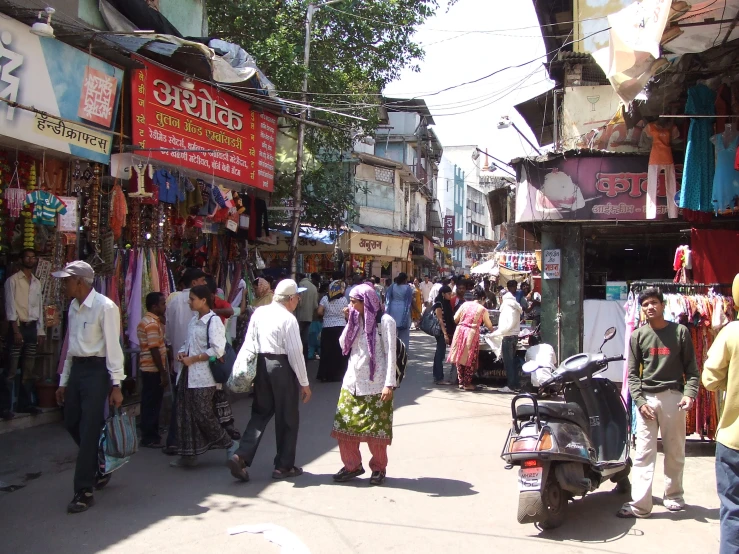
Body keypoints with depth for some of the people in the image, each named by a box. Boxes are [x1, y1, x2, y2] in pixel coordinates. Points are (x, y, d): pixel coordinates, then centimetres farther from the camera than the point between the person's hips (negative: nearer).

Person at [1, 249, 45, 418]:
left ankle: (25, 403, 17)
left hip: (32, 328, 6)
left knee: (29, 370, 9)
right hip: (18, 327, -6)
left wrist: (41, 331, 12)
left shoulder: (37, 283, 14)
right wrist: (16, 330, -16)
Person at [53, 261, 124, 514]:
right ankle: (101, 467, 36)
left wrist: (116, 385, -16)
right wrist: (63, 381, 17)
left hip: (97, 370, -8)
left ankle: (84, 491, 6)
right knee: (72, 424, 14)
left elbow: (113, 347, -15)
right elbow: (70, 346, 16)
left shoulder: (105, 307, -15)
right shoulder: (73, 307, 10)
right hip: (76, 369, 8)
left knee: (89, 430, -4)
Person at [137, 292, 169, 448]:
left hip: (148, 368, 10)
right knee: (152, 404, -3)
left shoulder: (148, 321, 14)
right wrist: (163, 373, -20)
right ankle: (150, 438, 3)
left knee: (150, 403, 14)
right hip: (153, 369, -10)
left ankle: (150, 435, 21)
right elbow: (154, 350, -22)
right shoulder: (153, 323, -18)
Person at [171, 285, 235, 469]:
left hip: (202, 376, -8)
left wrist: (192, 359, -16)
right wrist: (182, 353, 2)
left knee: (202, 414, -5)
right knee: (185, 415, 9)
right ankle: (188, 454, 17)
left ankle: (229, 444, 13)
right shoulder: (194, 320, 14)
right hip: (188, 374, 8)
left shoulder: (214, 321, -12)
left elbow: (217, 350, -19)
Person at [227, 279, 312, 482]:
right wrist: (304, 383, -7)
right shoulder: (288, 319, -13)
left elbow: (249, 342, 7)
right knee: (287, 418, 8)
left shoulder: (259, 312, 6)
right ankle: (284, 466, 17)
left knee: (260, 413, 15)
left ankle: (241, 456, 0)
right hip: (282, 367, -6)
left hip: (261, 365, 6)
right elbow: (295, 352, -14)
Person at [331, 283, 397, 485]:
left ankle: (379, 468, 19)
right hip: (353, 380, 6)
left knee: (376, 429, 2)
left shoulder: (385, 321, -8)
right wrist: (349, 323, -1)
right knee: (344, 425, 3)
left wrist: (389, 384, -16)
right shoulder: (356, 319, 11)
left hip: (375, 383, -6)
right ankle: (352, 465, 17)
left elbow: (390, 354, -10)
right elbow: (344, 346, 9)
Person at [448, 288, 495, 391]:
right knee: (470, 359, 7)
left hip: (460, 331, 4)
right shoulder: (482, 309, -1)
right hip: (472, 333, -4)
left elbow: (455, 319, 5)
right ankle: (467, 383, 11)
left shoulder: (465, 304, 6)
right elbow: (489, 325, 10)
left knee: (460, 357, 13)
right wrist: (493, 330, 32)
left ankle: (461, 382, 21)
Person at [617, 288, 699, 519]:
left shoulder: (680, 331, 3)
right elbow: (633, 373, 6)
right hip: (647, 398, 1)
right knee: (644, 453, -2)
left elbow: (691, 368, 2)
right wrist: (639, 400, -6)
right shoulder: (638, 335, 6)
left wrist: (690, 393, -13)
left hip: (673, 397, 0)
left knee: (675, 451, 9)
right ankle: (639, 504, -3)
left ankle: (673, 496, 26)